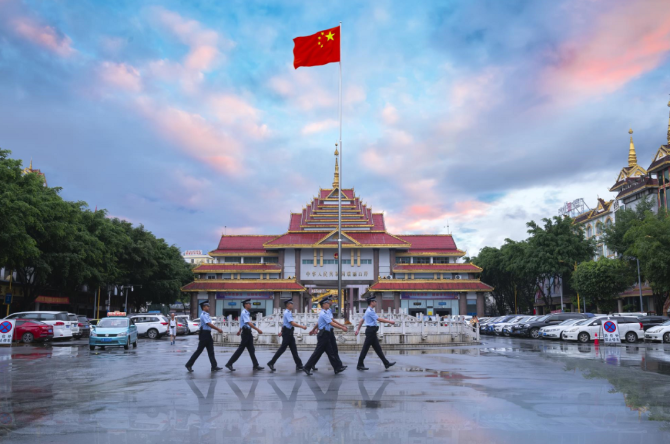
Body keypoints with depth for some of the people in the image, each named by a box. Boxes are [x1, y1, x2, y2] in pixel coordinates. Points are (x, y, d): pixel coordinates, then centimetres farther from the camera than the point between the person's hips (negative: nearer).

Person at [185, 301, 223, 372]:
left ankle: (214, 366, 4)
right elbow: (209, 324, -22)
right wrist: (218, 329, -20)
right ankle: (189, 365, 6)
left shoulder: (206, 315, 16)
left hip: (208, 334, 10)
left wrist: (217, 329, 10)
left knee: (211, 351, 5)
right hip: (204, 334, -10)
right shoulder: (203, 315, -14)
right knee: (199, 350, -4)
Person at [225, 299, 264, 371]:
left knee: (251, 350, 8)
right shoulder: (244, 313, -16)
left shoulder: (246, 313, 13)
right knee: (240, 349, -4)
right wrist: (257, 330, -28)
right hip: (246, 332, -9)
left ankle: (255, 365, 10)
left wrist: (240, 330, 42)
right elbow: (249, 323, -26)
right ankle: (229, 364, 3)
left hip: (248, 333, 9)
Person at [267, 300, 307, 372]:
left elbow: (283, 323, 25)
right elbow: (292, 323, -24)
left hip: (289, 333, 10)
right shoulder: (287, 313, -16)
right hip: (287, 333, -10)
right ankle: (271, 363, 4)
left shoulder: (288, 312, 15)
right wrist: (302, 327, -24)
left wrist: (281, 331, 31)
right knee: (282, 349, -5)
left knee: (293, 349, 7)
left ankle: (299, 365, 8)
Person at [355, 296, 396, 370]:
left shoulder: (369, 311, 17)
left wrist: (358, 329, 26)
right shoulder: (370, 311, -15)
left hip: (372, 331, 10)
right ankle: (360, 365, 3)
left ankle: (386, 363, 11)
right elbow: (379, 319, -19)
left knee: (378, 348, 9)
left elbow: (362, 320, 22)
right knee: (365, 348, -4)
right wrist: (390, 321, -15)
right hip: (371, 331, -10)